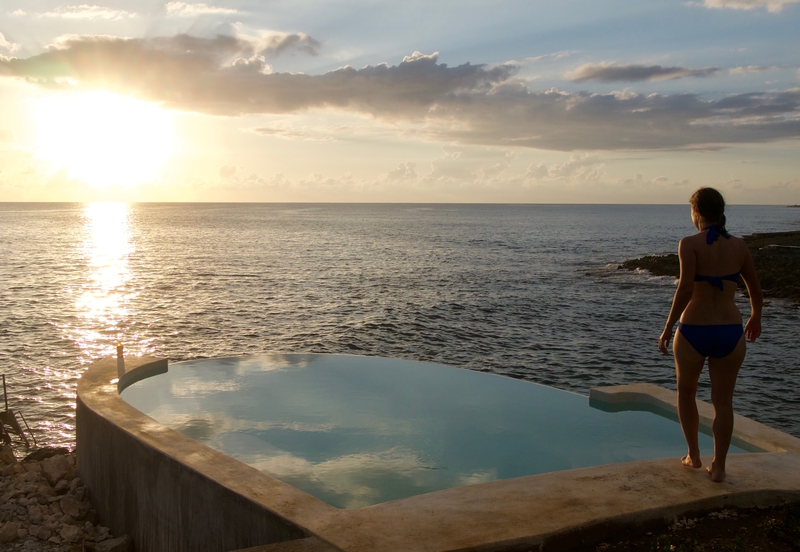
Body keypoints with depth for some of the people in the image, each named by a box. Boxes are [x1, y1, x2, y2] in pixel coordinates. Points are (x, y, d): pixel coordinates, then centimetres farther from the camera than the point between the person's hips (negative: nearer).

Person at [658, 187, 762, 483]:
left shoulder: (690, 244, -10)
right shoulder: (739, 246, 2)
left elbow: (685, 288, -20)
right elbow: (756, 290, 11)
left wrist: (668, 327, -12)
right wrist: (755, 318, 30)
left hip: (693, 331, -2)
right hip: (730, 332, 3)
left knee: (686, 392, 21)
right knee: (723, 401, 13)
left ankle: (693, 455, 26)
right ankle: (718, 466, 16)